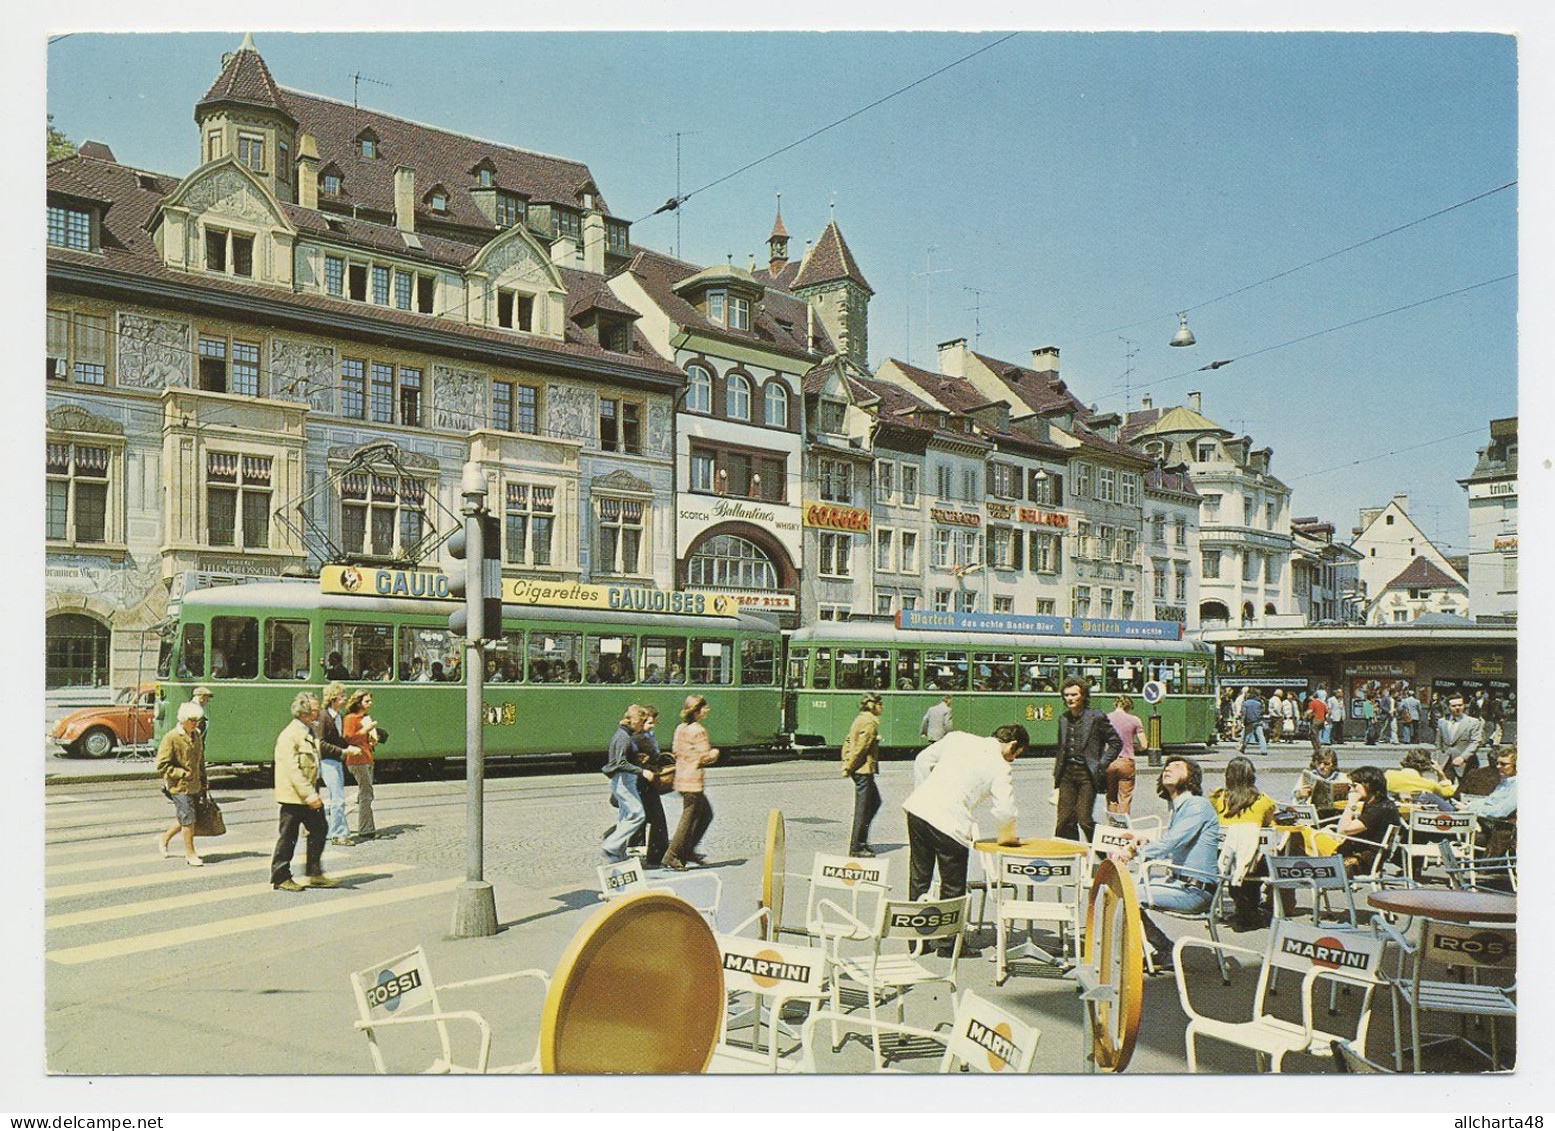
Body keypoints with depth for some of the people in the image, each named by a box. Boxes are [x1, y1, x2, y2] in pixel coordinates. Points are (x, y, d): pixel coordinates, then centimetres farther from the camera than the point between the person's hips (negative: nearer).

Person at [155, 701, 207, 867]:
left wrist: (203, 781, 18)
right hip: (179, 787, -7)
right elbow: (161, 766, -14)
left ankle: (164, 839, 39)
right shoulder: (171, 738, -14)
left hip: (195, 786, 7)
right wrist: (182, 774, -18)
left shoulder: (196, 735, 8)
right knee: (188, 821, -3)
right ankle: (190, 854, 9)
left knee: (182, 819, 16)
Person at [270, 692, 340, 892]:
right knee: (288, 837, 2)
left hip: (308, 795, 9)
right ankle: (280, 878, 14)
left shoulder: (308, 732, 13)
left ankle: (315, 874, 17)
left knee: (319, 829, 9)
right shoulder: (289, 735, -17)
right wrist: (309, 794, -26)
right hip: (293, 796, -9)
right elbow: (292, 769, -23)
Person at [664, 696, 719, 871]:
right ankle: (672, 856, 2)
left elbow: (675, 751, 17)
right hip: (693, 781, -9)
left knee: (706, 813, 20)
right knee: (689, 819, -1)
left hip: (681, 778, 9)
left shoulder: (680, 728, 10)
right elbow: (706, 757, -17)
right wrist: (715, 752, 3)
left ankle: (688, 850, 21)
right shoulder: (698, 731, -16)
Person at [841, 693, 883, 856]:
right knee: (862, 809, -3)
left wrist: (845, 763, 11)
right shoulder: (870, 722, -14)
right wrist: (849, 768, -15)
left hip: (858, 769, 10)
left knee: (875, 801, 18)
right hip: (864, 769, -10)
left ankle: (860, 840, 19)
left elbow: (848, 742, 15)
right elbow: (861, 747, -19)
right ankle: (856, 847, 2)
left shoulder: (860, 719, 15)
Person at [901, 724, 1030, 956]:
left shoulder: (958, 737, 16)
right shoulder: (1001, 769, 0)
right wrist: (1006, 837, 13)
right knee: (953, 886, 12)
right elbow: (1004, 812, -6)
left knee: (919, 878, 17)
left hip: (918, 806, 6)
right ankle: (949, 943, 21)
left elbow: (923, 759, 20)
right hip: (949, 823, -6)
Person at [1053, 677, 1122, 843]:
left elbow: (1116, 742, 1)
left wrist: (1102, 765, -6)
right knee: (1065, 820, 1)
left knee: (1084, 819, -9)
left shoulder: (1096, 717, -3)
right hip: (1067, 773, 5)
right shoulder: (1063, 719, 14)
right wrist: (1057, 772, 13)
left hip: (1087, 774, -5)